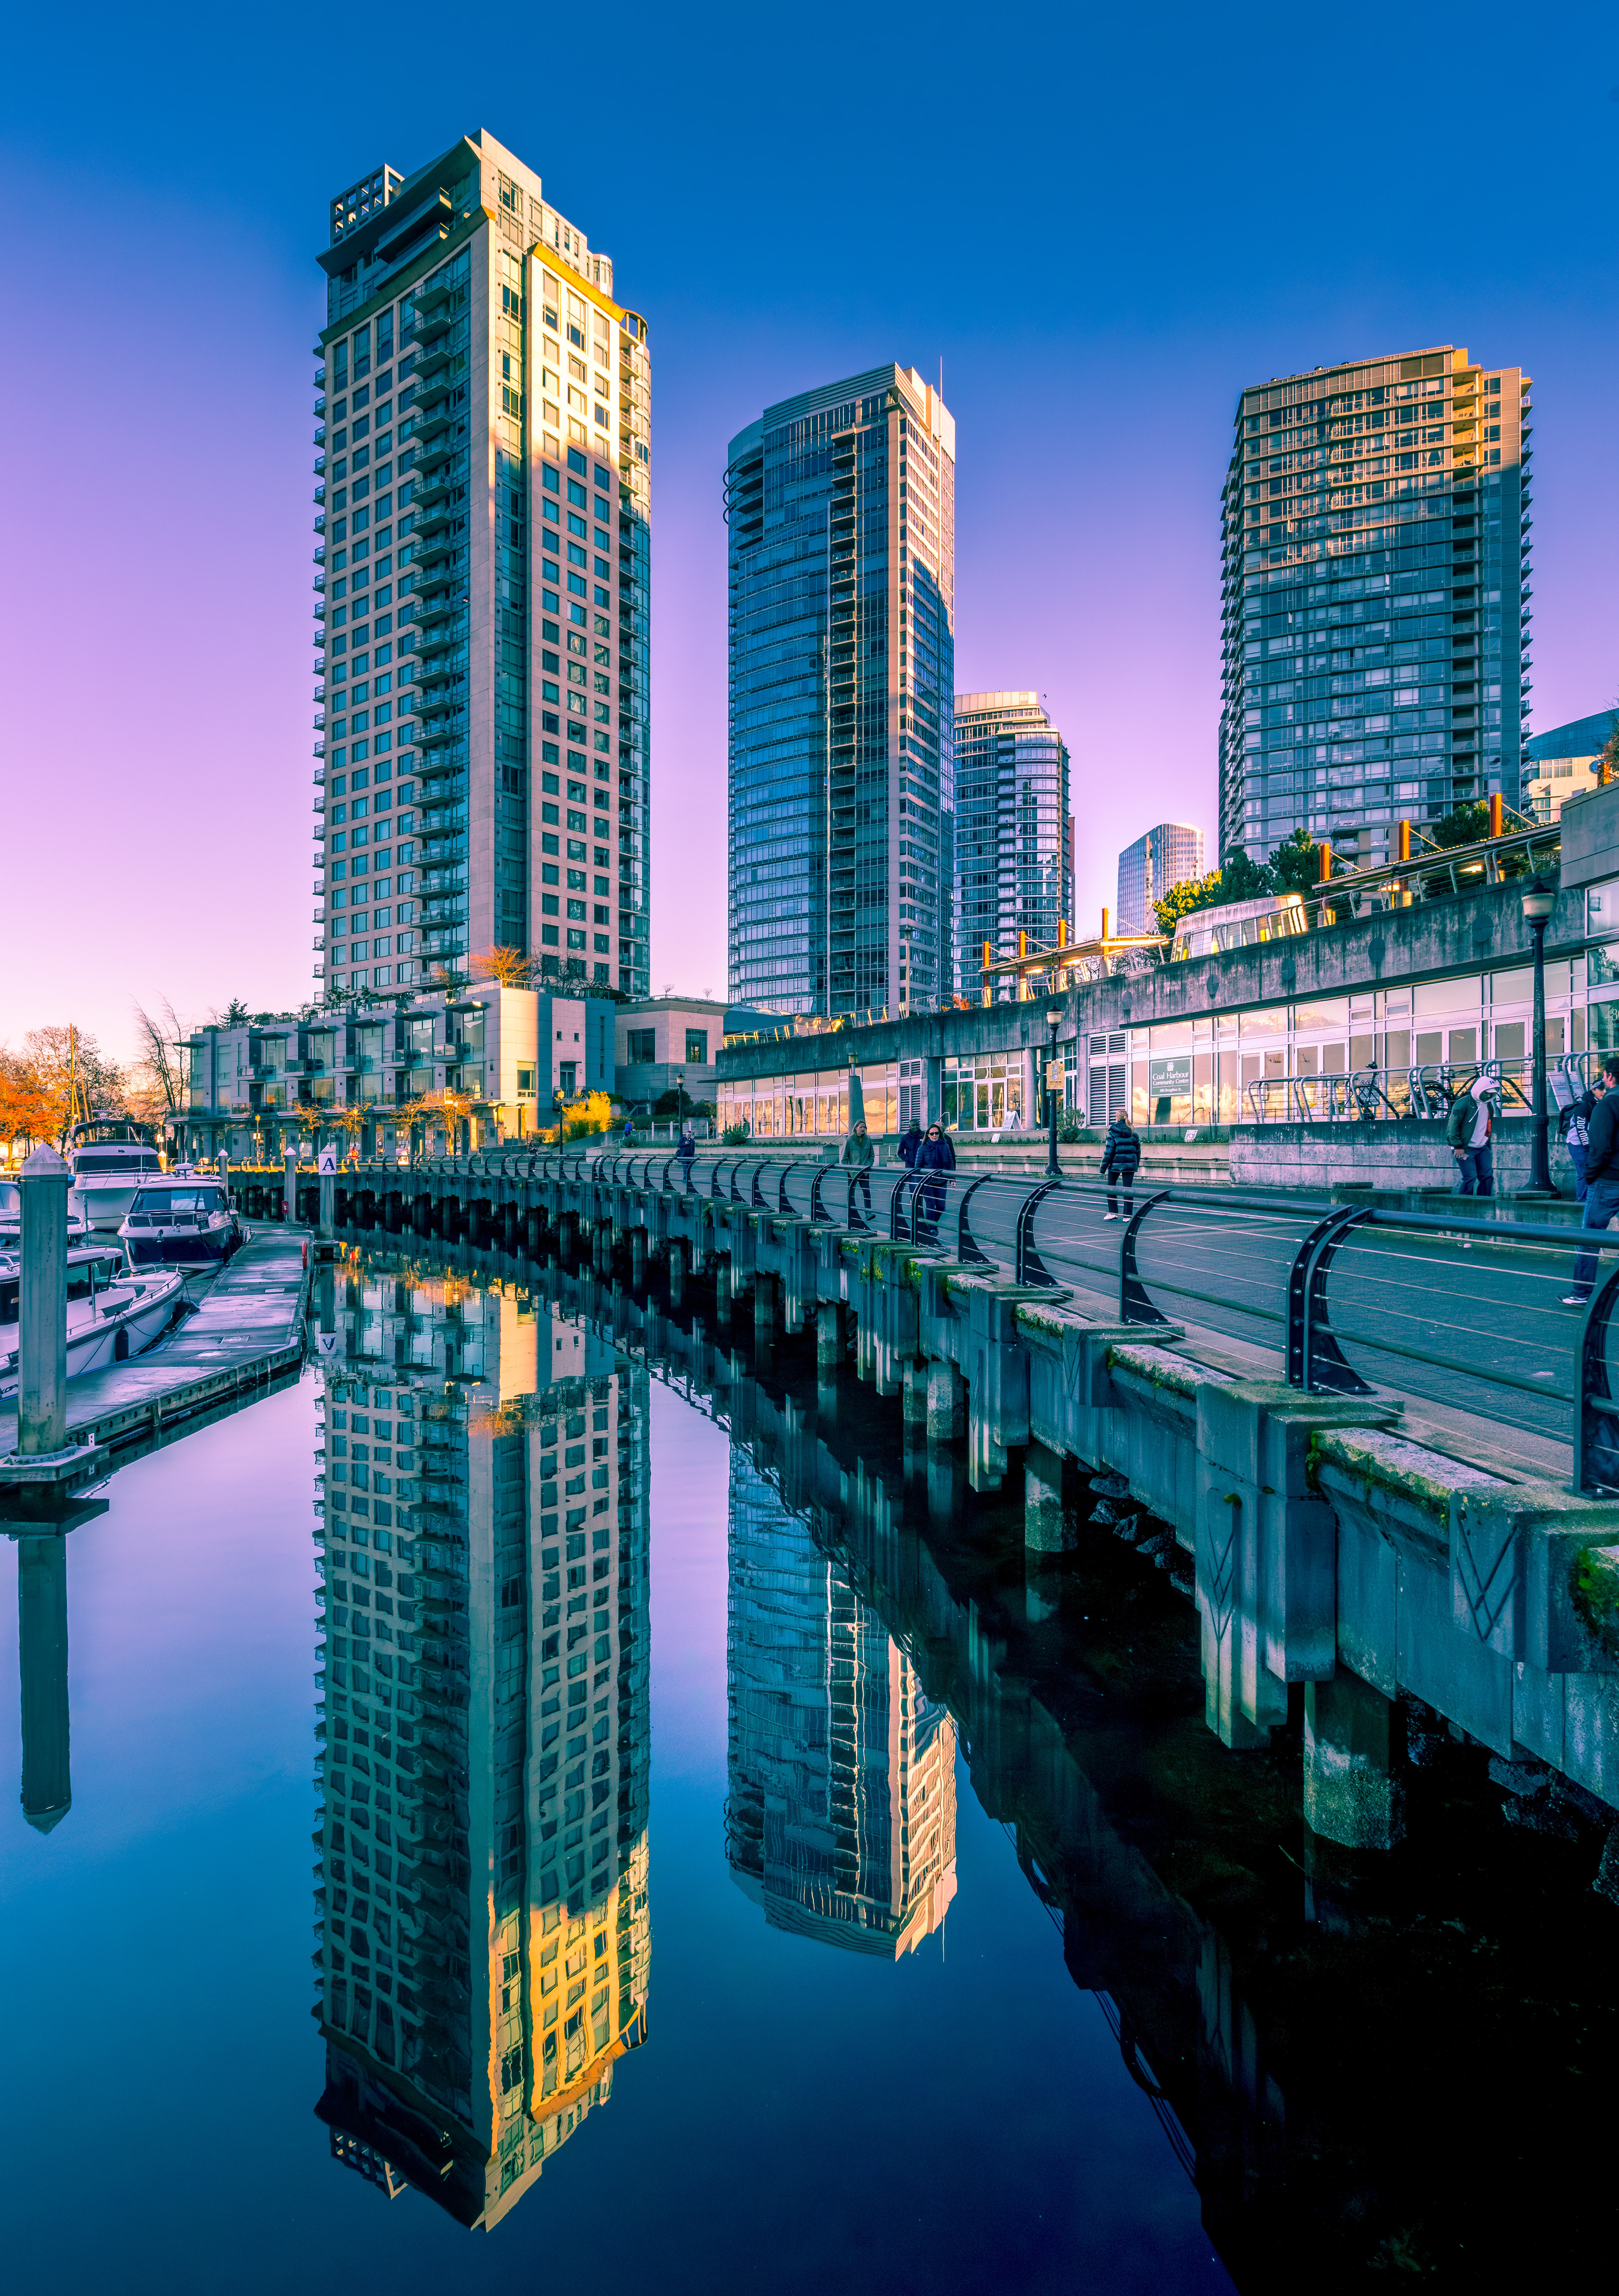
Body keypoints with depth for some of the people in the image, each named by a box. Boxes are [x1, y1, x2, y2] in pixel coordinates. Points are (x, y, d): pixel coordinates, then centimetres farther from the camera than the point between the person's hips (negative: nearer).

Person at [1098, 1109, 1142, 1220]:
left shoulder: (1113, 1130, -4)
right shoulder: (1133, 1132, 8)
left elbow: (1109, 1149, -8)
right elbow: (1138, 1150, 11)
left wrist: (1104, 1165, -5)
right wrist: (1137, 1166, 19)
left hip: (1116, 1164, -3)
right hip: (1130, 1164, 3)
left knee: (1110, 1188, 13)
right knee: (1128, 1190, 4)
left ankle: (1113, 1212, 9)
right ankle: (1128, 1216, 4)